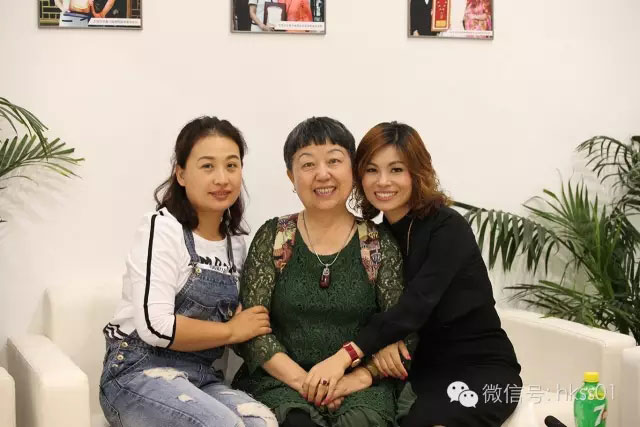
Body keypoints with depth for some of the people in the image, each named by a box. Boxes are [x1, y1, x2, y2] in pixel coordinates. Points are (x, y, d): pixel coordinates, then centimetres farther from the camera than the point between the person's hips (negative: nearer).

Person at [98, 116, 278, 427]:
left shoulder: (236, 244, 13)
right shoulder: (162, 228, -8)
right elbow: (155, 327, -18)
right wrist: (231, 331, -7)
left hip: (201, 378, 6)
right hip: (140, 371, -6)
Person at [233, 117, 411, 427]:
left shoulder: (379, 245, 3)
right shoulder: (272, 237, 4)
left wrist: (357, 378, -17)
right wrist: (302, 380, -15)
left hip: (360, 385, 0)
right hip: (282, 381, 0)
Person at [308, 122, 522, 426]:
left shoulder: (448, 228, -13)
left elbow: (416, 304, -27)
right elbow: (377, 307, 1)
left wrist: (345, 355, -38)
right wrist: (382, 342, -23)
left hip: (482, 368, -5)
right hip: (422, 366, 5)